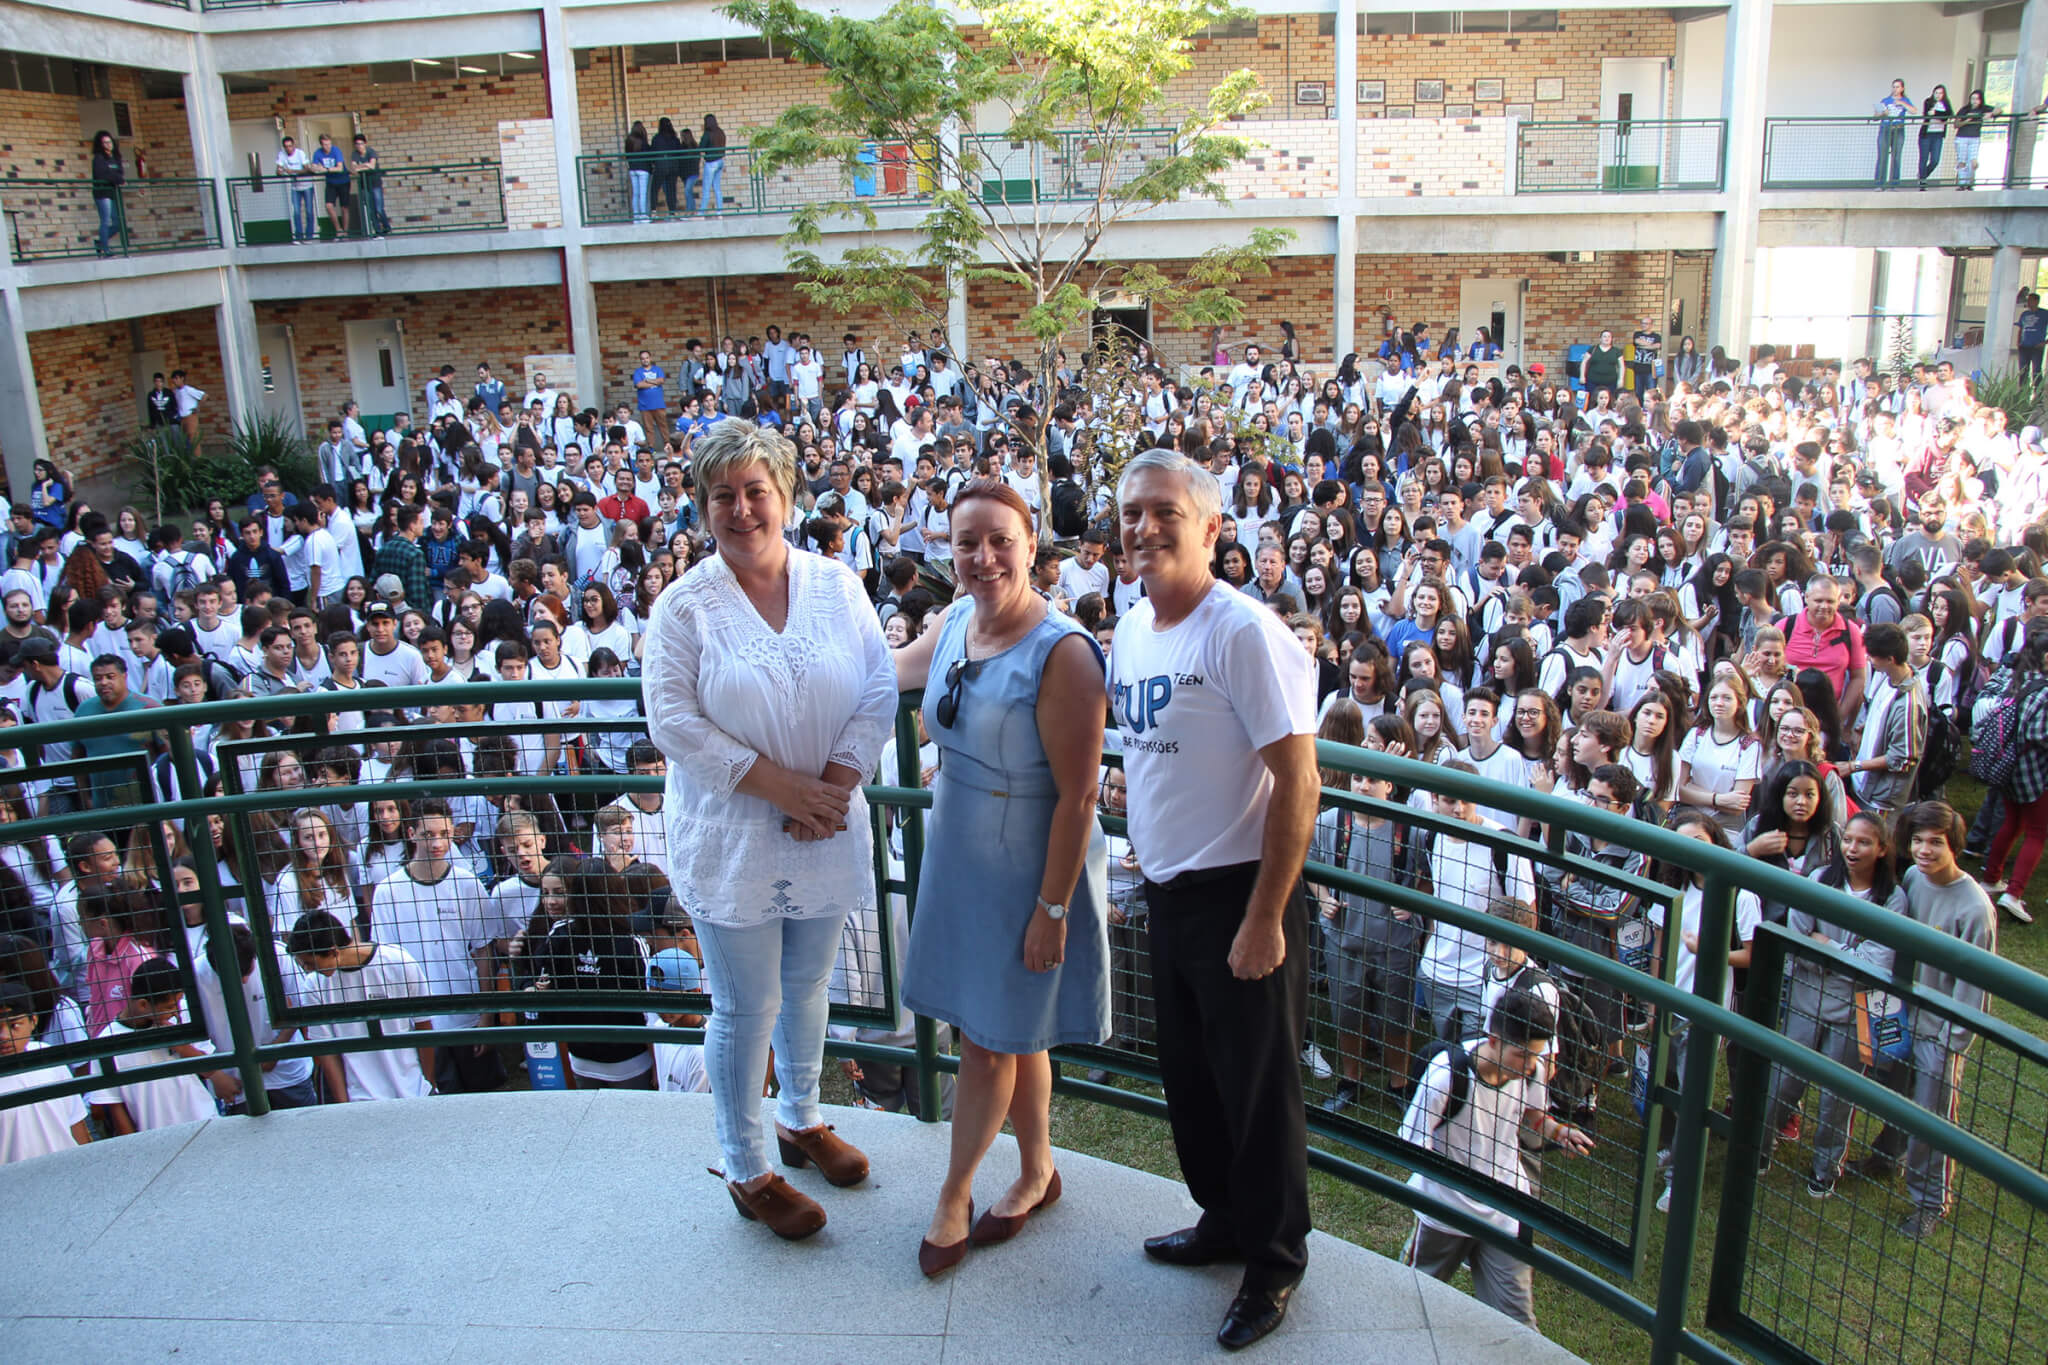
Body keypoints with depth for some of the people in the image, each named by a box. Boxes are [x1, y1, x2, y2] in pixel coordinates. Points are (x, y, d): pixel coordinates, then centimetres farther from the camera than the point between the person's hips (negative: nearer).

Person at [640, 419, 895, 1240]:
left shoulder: (837, 586, 1)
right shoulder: (685, 605, -7)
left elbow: (880, 689, -2)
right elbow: (673, 722, -14)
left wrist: (836, 784, -15)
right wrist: (785, 786, -19)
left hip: (824, 834, 3)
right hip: (730, 840, -3)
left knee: (808, 986, 20)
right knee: (746, 1008, 5)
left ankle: (801, 1119, 43)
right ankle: (746, 1170, 23)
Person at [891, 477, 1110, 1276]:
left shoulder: (1062, 653, -24)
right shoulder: (957, 620, -1)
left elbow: (1077, 797, -23)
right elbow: (898, 668, 23)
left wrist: (1052, 907, -20)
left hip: (1026, 873, -7)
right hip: (960, 859, 7)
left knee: (990, 1038, 7)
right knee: (1012, 1033, 20)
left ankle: (954, 1197, 27)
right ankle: (1037, 1173, 39)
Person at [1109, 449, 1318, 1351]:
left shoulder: (1244, 632, -19)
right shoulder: (1129, 632, 6)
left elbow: (1296, 782, -20)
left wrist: (1264, 919, -20)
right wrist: (1147, 867, 16)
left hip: (1240, 895, -7)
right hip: (1167, 894, 8)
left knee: (1258, 1086, 7)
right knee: (1189, 1077, 20)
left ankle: (1275, 1261, 27)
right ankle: (1224, 1219, 41)